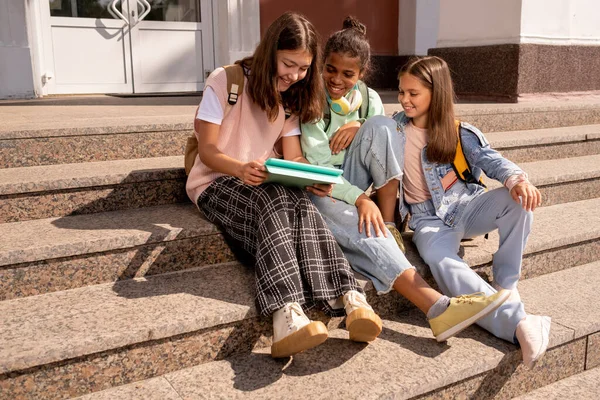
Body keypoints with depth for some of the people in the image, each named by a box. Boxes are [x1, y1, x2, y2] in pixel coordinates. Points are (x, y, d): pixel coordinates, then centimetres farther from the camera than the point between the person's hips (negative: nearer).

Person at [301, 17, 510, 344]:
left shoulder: (369, 99, 6)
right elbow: (318, 167, -17)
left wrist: (360, 128, -18)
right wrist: (360, 199, -32)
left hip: (356, 187, 4)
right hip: (320, 191, -4)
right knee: (366, 229, -38)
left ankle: (390, 227, -23)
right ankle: (439, 309, -49)